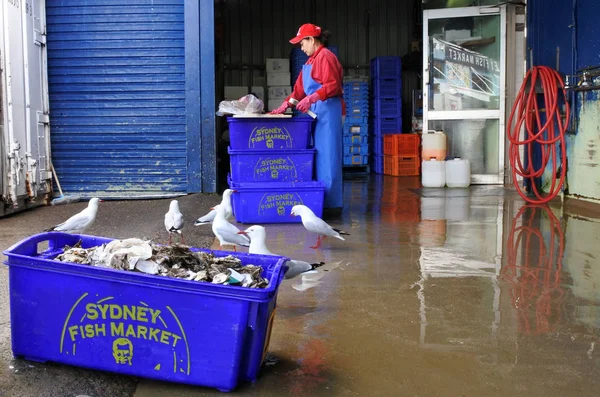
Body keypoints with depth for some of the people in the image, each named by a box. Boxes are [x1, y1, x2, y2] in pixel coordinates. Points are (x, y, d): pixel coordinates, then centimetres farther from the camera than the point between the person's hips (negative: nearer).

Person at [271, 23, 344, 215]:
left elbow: (333, 85, -19)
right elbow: (300, 88, 22)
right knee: (318, 156, 8)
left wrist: (310, 99, -25)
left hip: (327, 111, -10)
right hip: (317, 112, 10)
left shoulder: (325, 56, -9)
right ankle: (321, 201, 11)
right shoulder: (312, 60, 22)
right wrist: (285, 105, 16)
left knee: (327, 156, -8)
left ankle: (332, 204, -3)